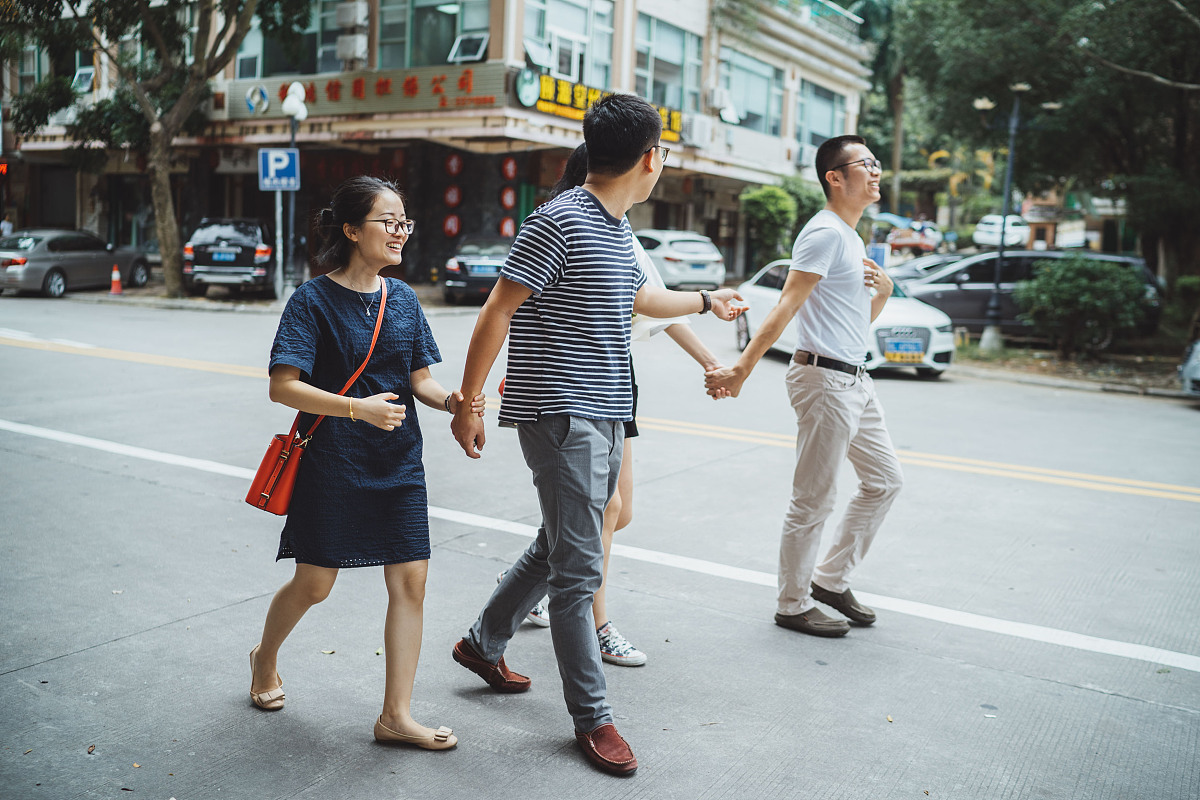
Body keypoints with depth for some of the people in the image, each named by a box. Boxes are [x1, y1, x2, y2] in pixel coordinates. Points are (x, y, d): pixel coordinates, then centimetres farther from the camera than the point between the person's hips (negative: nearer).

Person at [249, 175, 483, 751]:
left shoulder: (402, 298, 7)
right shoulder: (313, 299, -9)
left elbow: (419, 378, 9)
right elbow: (283, 386, -15)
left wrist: (451, 401, -12)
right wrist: (358, 408, -25)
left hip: (398, 463, 5)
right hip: (332, 461, -4)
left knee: (410, 580, 0)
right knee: (314, 584, 7)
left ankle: (395, 715, 10)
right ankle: (265, 658, 40)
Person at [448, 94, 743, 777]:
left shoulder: (619, 228, 14)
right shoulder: (560, 222, -14)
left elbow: (639, 298, 33)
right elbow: (497, 313, -13)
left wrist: (707, 301, 46)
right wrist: (469, 404, -13)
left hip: (606, 417, 9)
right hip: (562, 414, -9)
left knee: (559, 548, 19)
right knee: (579, 568, -2)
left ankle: (484, 643, 38)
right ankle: (592, 716, 10)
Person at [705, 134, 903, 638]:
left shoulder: (852, 238, 18)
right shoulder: (825, 232, -13)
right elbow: (784, 310, -21)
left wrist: (883, 291, 3)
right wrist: (741, 371, -26)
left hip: (855, 380, 10)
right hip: (824, 379, -10)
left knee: (884, 481, 17)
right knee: (813, 502, -1)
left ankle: (831, 579, 26)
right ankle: (793, 605, 13)